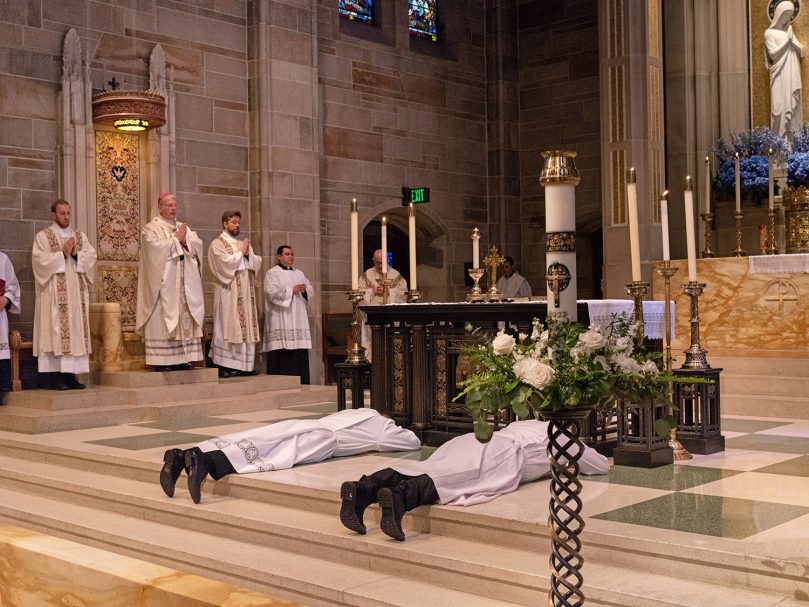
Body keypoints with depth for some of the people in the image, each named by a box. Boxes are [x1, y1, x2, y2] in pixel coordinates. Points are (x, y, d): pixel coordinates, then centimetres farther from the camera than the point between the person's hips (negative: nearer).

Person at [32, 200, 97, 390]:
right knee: (56, 332, -9)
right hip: (54, 295, -5)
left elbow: (91, 257, 6)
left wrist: (76, 254, -10)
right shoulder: (43, 236, 3)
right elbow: (40, 260, -10)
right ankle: (55, 377, -7)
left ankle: (70, 375, 6)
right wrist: (63, 253, -13)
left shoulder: (80, 236, 17)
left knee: (76, 331, 2)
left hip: (77, 293, 5)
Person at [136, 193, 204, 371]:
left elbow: (198, 244, 6)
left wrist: (185, 241, -12)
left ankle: (183, 358, 5)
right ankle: (163, 360, -7)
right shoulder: (151, 228, 1)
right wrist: (176, 240, -8)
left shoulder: (184, 227, 19)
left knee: (185, 319, 2)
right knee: (164, 318, -8)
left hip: (185, 285, 6)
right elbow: (156, 247, -16)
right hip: (164, 284, -6)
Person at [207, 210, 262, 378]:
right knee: (228, 325, -9)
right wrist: (240, 253, -5)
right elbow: (225, 263, -16)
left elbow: (257, 263, 13)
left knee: (246, 326, 4)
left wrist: (248, 254, -4)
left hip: (246, 292, 7)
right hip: (228, 292, -7)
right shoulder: (218, 243, -1)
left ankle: (243, 365, 6)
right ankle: (225, 366, -9)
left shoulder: (244, 244, 21)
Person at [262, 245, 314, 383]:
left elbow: (311, 292, 14)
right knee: (282, 355, -10)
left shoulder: (299, 274, 19)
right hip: (280, 322, -6)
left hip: (298, 321, 6)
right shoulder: (272, 273, 1)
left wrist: (304, 291, -8)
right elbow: (272, 293, -13)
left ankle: (300, 385, 4)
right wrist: (292, 290, -13)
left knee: (299, 354, 1)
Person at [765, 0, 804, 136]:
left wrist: (793, 41, -7)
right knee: (781, 105, -10)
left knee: (794, 104, 4)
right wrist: (787, 40, -11)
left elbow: (801, 51, 11)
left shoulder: (789, 30, 16)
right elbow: (773, 54, -11)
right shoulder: (770, 33, -2)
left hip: (793, 76, 6)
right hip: (780, 77, -6)